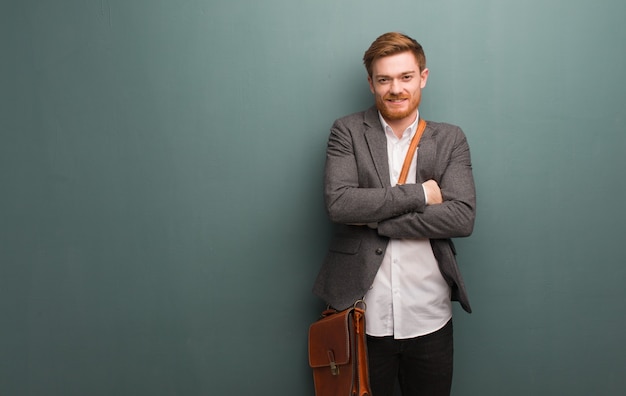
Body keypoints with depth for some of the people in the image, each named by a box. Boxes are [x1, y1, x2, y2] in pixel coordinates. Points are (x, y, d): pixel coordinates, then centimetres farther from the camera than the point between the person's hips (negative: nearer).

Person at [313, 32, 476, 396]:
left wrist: (374, 218, -14)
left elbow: (463, 217, -9)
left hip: (429, 318, 2)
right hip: (362, 316, -1)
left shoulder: (451, 140, 4)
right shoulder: (348, 132, 0)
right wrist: (420, 193, -14)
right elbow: (339, 203, -15)